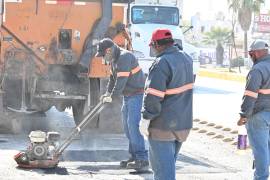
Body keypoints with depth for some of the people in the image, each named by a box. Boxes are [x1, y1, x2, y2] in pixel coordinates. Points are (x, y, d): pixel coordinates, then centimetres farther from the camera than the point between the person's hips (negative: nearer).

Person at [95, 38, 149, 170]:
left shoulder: (125, 57, -21)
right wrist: (107, 93, 8)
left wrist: (112, 97, -19)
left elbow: (121, 80, -25)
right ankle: (134, 157, 18)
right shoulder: (114, 59, 11)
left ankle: (142, 159, -13)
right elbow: (113, 78, 20)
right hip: (127, 95, 10)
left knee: (133, 126, -14)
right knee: (127, 126, 12)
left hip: (137, 94, -10)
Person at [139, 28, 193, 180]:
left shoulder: (162, 64, -19)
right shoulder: (186, 59, 7)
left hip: (163, 125, -8)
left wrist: (146, 119, -16)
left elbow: (153, 95, -22)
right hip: (184, 123, 8)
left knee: (162, 164, -3)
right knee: (169, 162, 20)